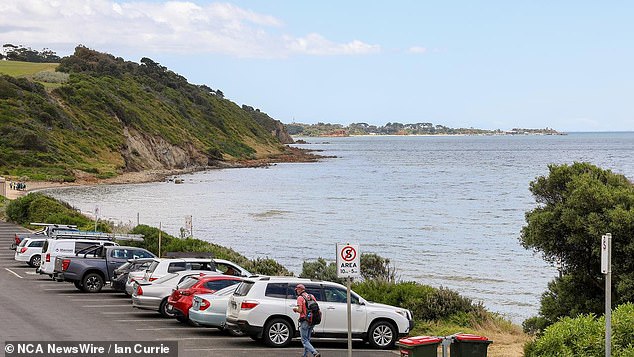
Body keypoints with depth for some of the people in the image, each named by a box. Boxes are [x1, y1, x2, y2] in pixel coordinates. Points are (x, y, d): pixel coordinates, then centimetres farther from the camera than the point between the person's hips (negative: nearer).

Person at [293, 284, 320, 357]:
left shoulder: (300, 298, -10)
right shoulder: (311, 296, 10)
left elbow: (300, 310, -17)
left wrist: (295, 309, 3)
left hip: (305, 321, -7)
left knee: (304, 340, -4)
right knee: (307, 339, 19)